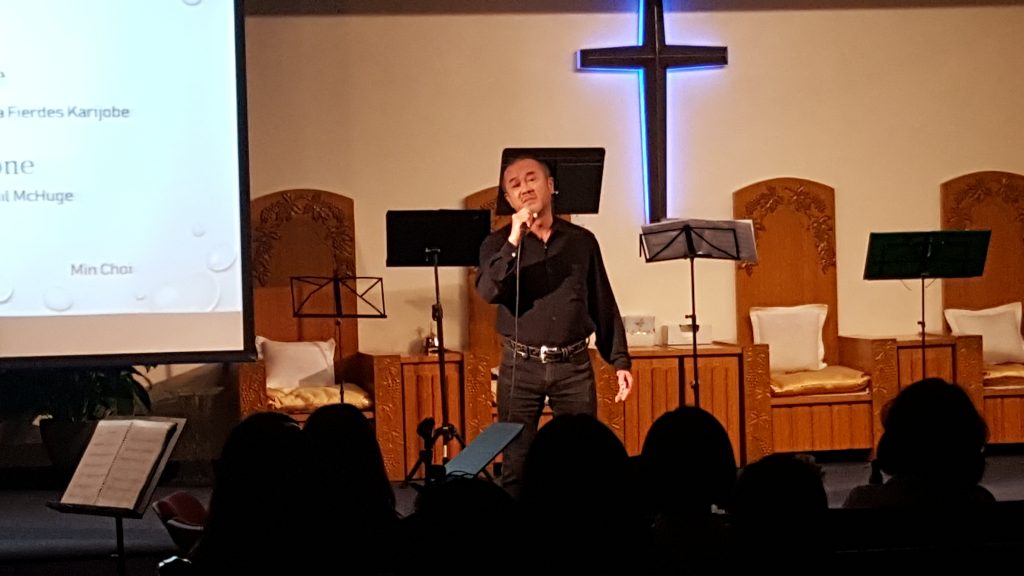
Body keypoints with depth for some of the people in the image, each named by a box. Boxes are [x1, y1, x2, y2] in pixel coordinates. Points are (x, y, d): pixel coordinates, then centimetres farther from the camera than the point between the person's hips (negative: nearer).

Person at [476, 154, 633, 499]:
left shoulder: (582, 241, 7)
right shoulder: (498, 244, 3)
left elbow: (604, 305, 11)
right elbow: (488, 291, -15)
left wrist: (619, 360, 7)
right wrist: (514, 242, -21)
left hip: (574, 366, 1)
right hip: (521, 367, -1)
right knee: (516, 461, 1)